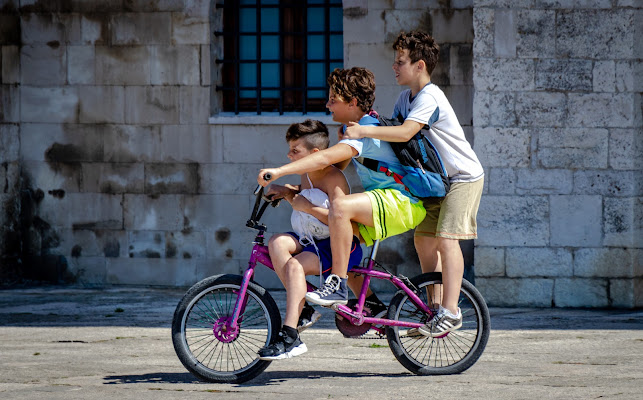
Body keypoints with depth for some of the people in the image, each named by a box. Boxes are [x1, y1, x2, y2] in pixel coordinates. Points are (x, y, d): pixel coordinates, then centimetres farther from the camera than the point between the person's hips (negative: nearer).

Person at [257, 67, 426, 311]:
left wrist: (279, 171, -37)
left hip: (402, 202, -11)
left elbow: (326, 158, -33)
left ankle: (338, 286, -29)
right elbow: (335, 168, 20)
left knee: (339, 206, -31)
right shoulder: (354, 127, 14)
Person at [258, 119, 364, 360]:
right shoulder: (307, 176, 11)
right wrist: (287, 192, 11)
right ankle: (303, 310, -20)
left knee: (294, 265, -31)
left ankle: (290, 338, -35)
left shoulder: (333, 178, -15)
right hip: (310, 241, 8)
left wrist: (307, 207, -23)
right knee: (278, 243, -21)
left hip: (341, 246, -8)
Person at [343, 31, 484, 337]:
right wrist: (359, 132, -6)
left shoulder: (429, 98, -23)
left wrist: (364, 131, -40)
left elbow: (405, 133, -36)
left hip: (464, 177, -10)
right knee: (424, 238, 6)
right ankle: (435, 308, 12)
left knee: (446, 239, -17)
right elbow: (391, 130, 11)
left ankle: (450, 311, -18)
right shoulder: (407, 97, 7)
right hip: (439, 179, 10)